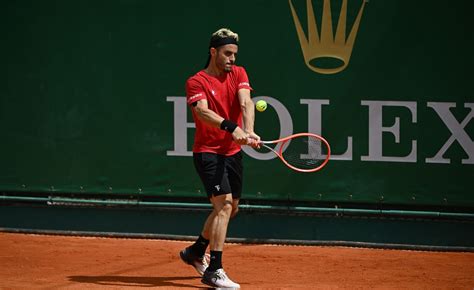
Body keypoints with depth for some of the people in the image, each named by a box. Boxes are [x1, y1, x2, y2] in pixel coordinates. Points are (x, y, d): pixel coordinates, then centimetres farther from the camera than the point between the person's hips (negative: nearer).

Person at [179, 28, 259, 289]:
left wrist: (248, 131, -34)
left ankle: (195, 252, 37)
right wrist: (232, 128, -45)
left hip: (233, 152, 7)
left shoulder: (238, 74, 4)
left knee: (230, 209, 16)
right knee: (223, 203, -19)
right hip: (208, 152, -7)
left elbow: (246, 103, -14)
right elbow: (203, 112, -28)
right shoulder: (196, 82, -11)